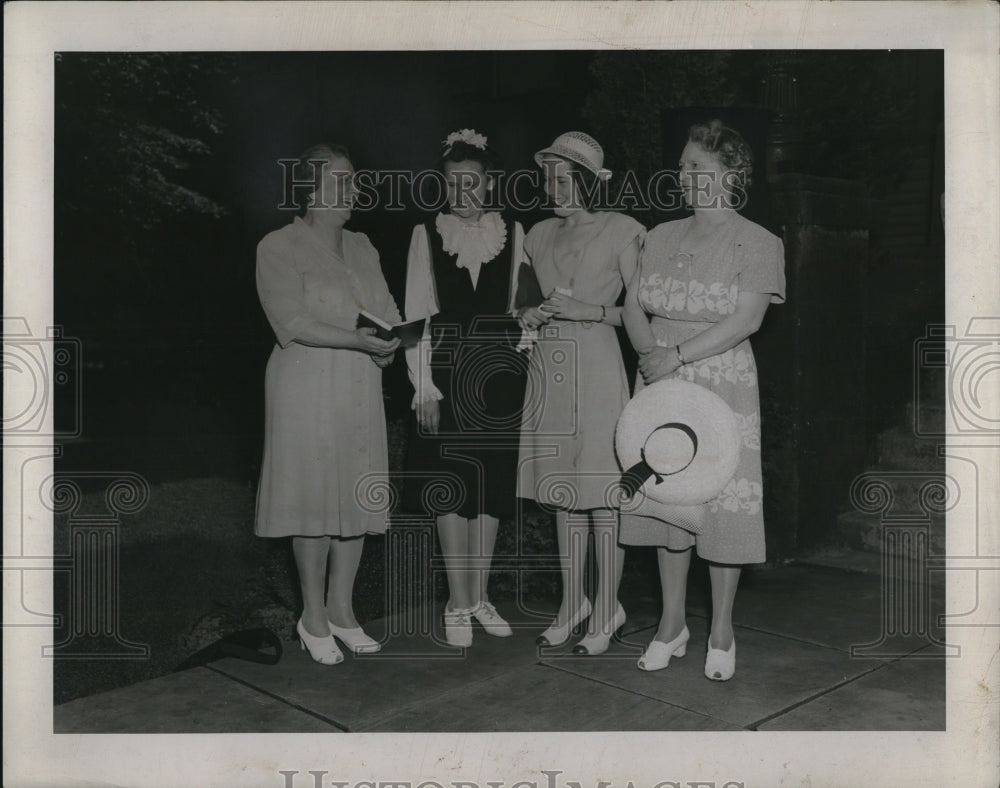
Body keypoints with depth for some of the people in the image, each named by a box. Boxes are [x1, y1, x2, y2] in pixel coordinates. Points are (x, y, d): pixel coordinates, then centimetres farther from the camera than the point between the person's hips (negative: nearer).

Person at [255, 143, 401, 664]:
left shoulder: (361, 246, 16)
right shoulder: (278, 247, -4)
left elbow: (387, 309, 11)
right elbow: (294, 322, -15)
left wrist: (391, 341, -11)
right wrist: (359, 340, -23)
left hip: (360, 389, 6)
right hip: (306, 388, -6)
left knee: (355, 496, 7)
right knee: (314, 498, -1)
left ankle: (341, 610, 21)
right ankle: (313, 618, 12)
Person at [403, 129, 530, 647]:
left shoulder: (512, 233, 5)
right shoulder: (427, 234, 2)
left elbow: (522, 303, 7)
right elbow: (416, 313, -1)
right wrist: (424, 385, -7)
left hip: (500, 367, 2)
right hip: (446, 370, -1)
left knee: (492, 485, 8)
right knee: (450, 488, 0)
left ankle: (480, 595, 22)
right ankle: (458, 603, 13)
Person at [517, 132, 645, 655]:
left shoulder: (618, 232, -1)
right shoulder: (539, 236, 15)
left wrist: (590, 310, -15)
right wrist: (529, 315, 3)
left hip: (596, 366, -5)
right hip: (549, 367, 5)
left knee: (600, 493, -4)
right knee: (562, 491, 9)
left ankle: (605, 612, 7)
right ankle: (572, 603, 21)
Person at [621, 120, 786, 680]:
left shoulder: (758, 242, -2)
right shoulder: (661, 237, 13)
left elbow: (746, 319, -13)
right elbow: (634, 306, 8)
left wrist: (679, 355, -19)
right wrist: (650, 351, -12)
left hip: (722, 386, -4)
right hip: (661, 383, 5)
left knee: (723, 501, -2)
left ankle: (722, 632, 13)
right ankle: (672, 625, 21)